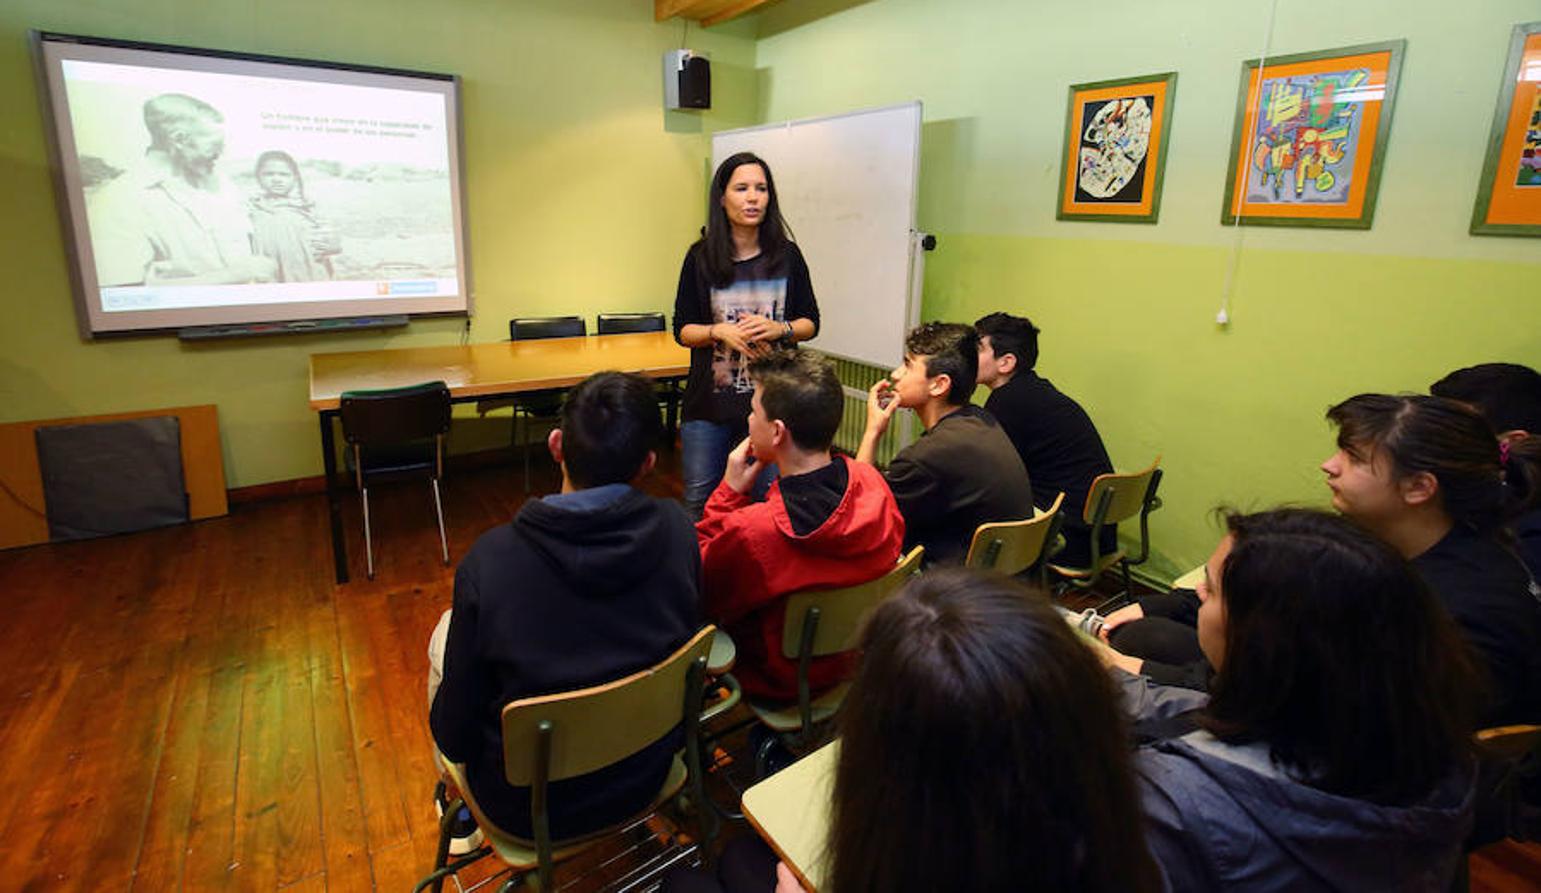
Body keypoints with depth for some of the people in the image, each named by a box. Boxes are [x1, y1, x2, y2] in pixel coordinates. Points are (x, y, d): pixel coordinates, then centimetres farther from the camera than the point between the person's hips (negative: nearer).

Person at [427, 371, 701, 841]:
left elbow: (455, 735, -16)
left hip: (528, 807, -3)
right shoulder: (675, 528, -19)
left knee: (446, 629, 18)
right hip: (646, 776, 4)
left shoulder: (491, 559, -27)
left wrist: (449, 735, 4)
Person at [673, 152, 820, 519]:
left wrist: (779, 329, -13)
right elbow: (682, 330, 3)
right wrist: (720, 331, -16)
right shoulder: (701, 257, -1)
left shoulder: (787, 255, 2)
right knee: (699, 503, 10)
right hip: (710, 401, 0)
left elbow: (811, 323, 7)